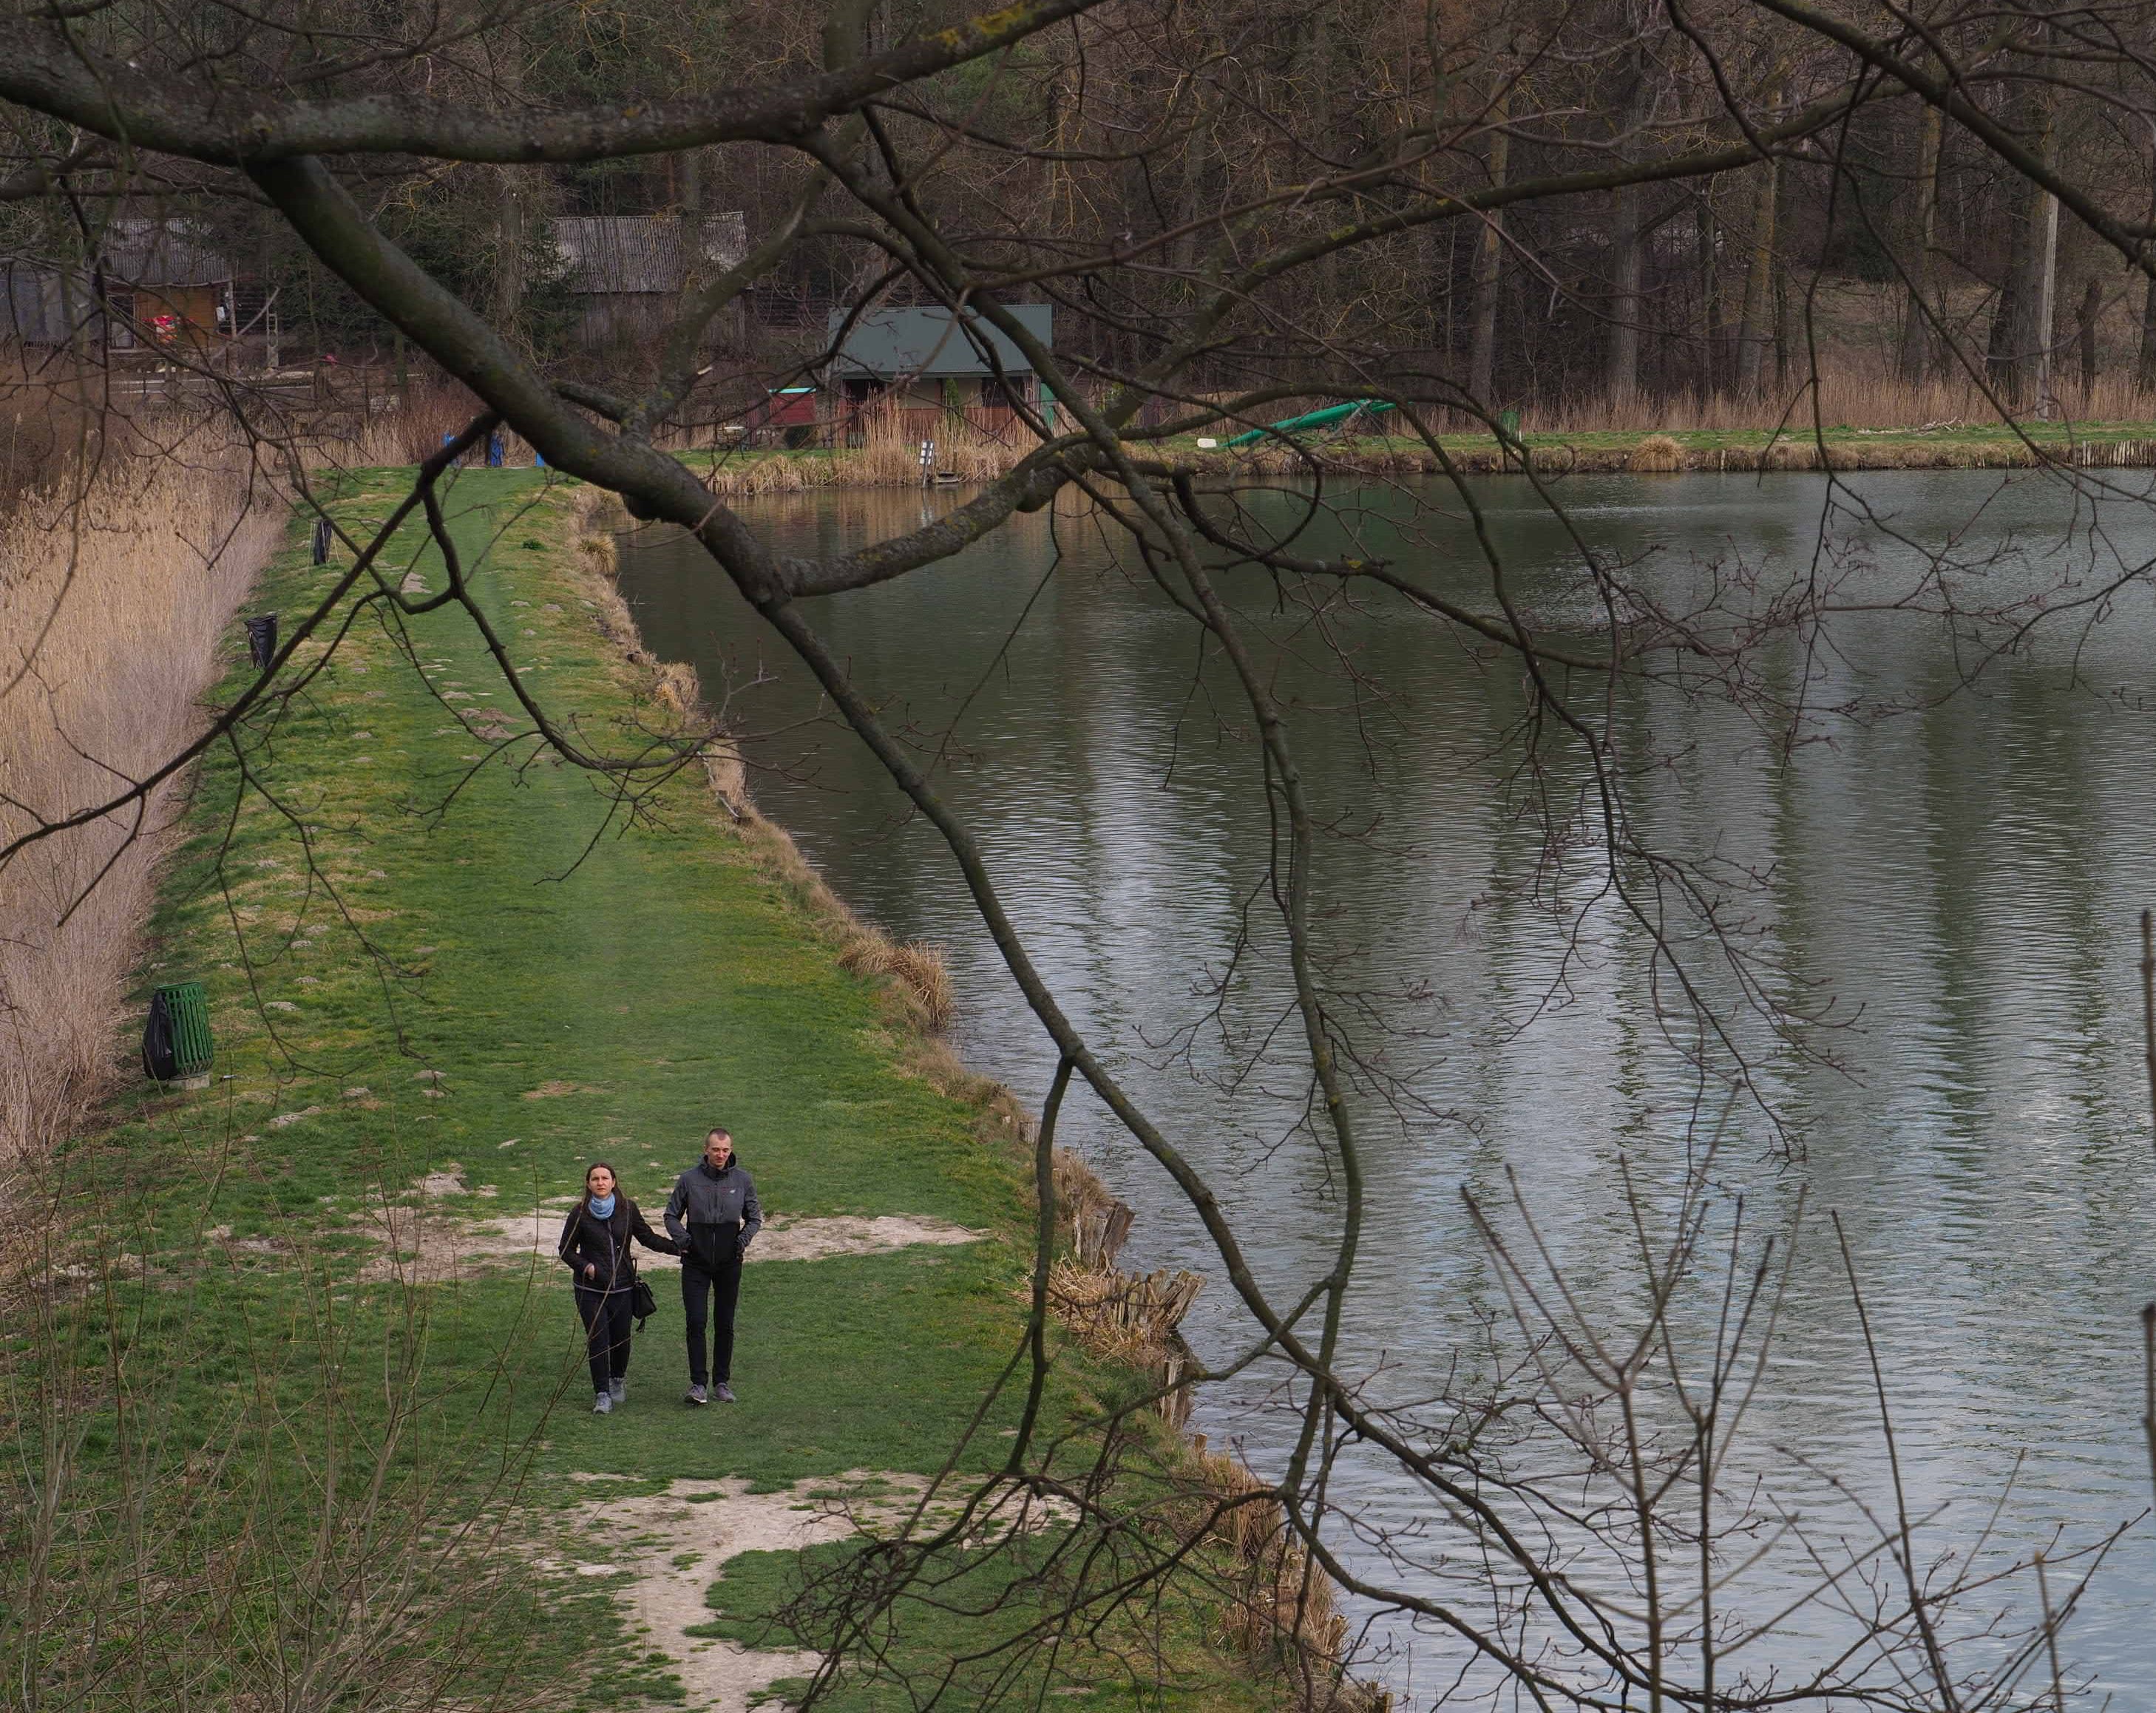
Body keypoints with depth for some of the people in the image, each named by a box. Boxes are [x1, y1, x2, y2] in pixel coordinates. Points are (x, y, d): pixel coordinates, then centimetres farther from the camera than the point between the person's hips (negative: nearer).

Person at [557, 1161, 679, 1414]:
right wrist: (586, 1267, -11)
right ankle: (602, 1395, 2)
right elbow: (565, 1250, 4)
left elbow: (647, 1238, 10)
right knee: (597, 1341, -7)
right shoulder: (580, 1213, -4)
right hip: (591, 1289, -2)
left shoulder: (628, 1209, 1)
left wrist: (678, 1247, 3)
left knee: (621, 1338, 8)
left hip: (622, 1287, 2)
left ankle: (618, 1379, 37)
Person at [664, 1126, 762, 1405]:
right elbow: (672, 1215, 6)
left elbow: (755, 1217, 10)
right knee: (696, 1322, -8)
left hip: (729, 1262, 1)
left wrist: (745, 1237, -9)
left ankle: (722, 1381, 19)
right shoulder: (689, 1179, -4)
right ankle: (698, 1383, -4)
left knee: (725, 1325, 8)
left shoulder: (743, 1179, 0)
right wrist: (681, 1237, -12)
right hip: (696, 1262, -1)